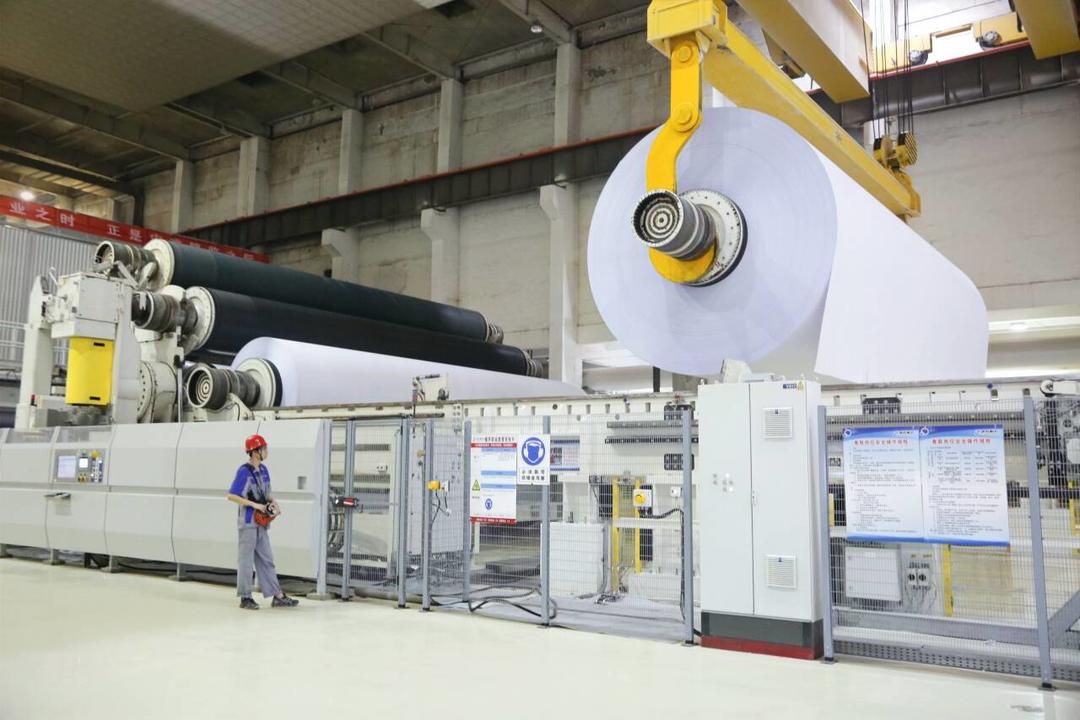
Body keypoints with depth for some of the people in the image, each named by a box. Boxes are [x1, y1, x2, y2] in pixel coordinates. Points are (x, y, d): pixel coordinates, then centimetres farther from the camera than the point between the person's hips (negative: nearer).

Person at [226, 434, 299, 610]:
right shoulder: (244, 471, -15)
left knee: (266, 559, 10)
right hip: (247, 521, -8)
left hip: (261, 522, 8)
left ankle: (277, 596, 14)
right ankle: (245, 597, 12)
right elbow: (231, 496, -17)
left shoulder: (264, 470, 8)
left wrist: (273, 502, -1)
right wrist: (254, 504, -20)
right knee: (246, 560, 2)